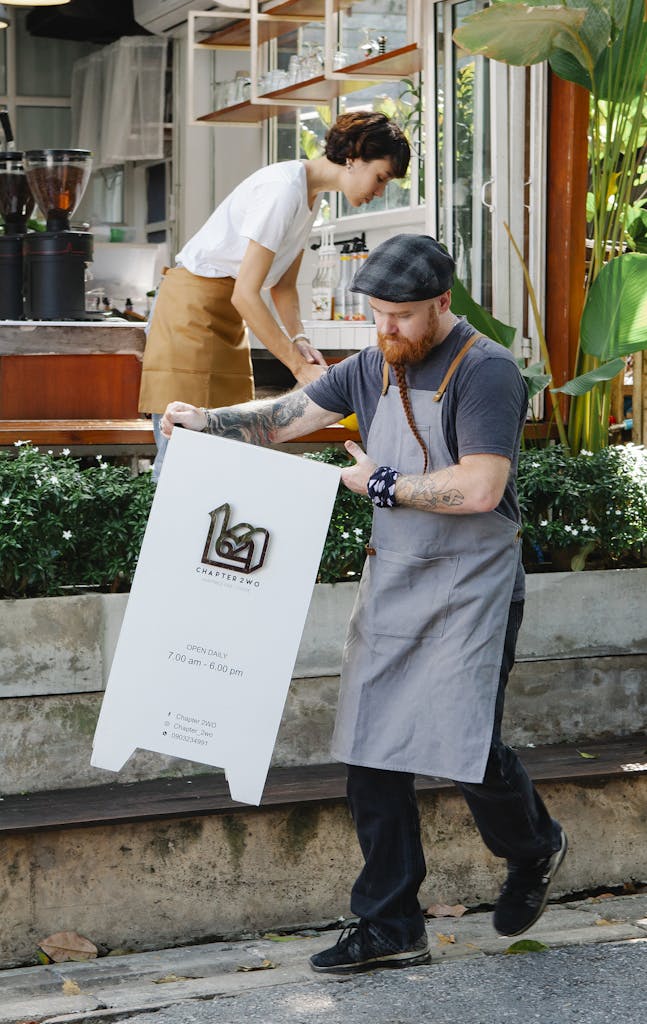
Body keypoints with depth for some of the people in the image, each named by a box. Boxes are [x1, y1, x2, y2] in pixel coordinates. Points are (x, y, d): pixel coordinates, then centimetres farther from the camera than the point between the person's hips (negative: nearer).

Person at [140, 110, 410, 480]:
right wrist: (300, 367, -21)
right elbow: (246, 294, -23)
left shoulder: (311, 196, 10)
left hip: (227, 312, 10)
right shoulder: (284, 189, -21)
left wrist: (299, 339, -7)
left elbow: (283, 285, 12)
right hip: (193, 305, -10)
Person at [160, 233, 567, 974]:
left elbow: (480, 489, -22)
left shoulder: (485, 372, -14)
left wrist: (382, 484, -13)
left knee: (465, 747, -7)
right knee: (372, 754, 3)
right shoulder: (374, 368, 10)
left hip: (468, 590, -7)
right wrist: (208, 420, -5)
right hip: (390, 581, 7)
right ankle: (389, 927, 12)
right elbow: (288, 416, 11)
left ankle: (534, 851, 27)